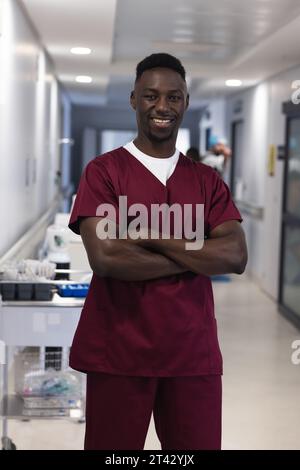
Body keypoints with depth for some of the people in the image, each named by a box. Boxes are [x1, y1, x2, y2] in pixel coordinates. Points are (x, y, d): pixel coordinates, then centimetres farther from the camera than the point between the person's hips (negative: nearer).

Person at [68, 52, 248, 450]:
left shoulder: (207, 180, 8)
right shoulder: (103, 171, -3)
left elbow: (236, 257, -6)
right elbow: (104, 258, -17)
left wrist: (151, 238, -13)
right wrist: (198, 258, -10)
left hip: (193, 354, 3)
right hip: (118, 354, -3)